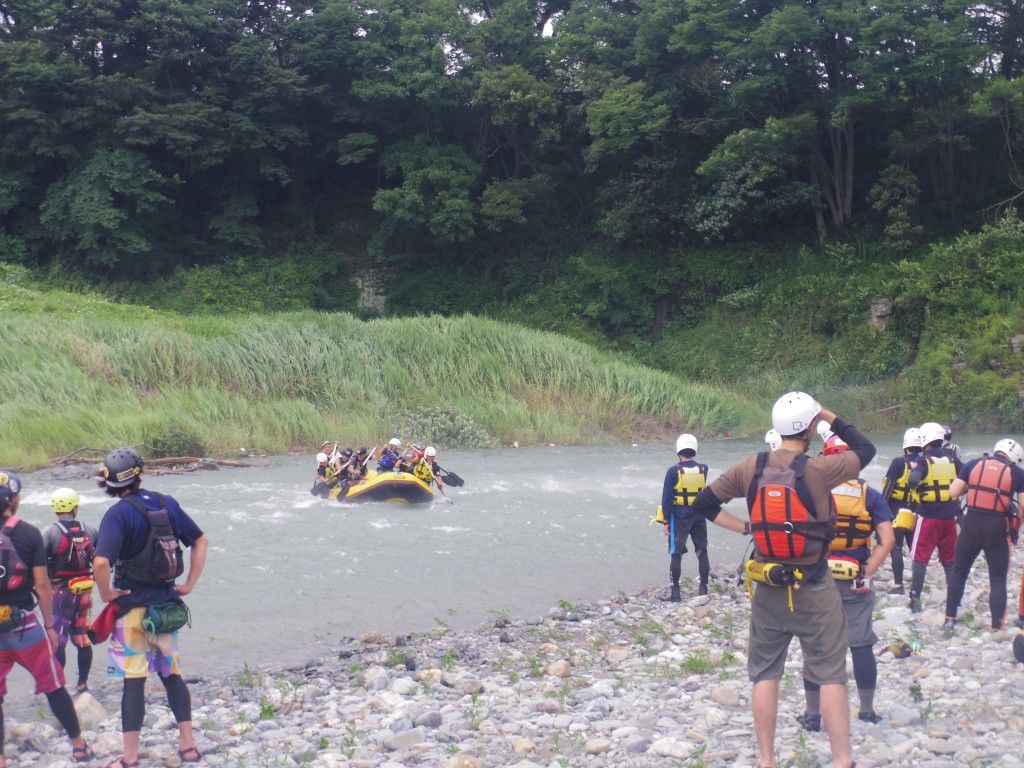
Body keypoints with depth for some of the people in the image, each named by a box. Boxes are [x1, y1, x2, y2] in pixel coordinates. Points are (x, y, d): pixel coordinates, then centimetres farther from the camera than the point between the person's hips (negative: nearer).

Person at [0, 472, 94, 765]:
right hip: (24, 625, -1)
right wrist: (49, 626, 1)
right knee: (53, 686, 11)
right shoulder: (28, 533, -7)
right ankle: (79, 746, 20)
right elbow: (41, 584, -7)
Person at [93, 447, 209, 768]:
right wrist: (190, 584, 10)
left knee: (134, 681, 1)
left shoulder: (118, 514, -16)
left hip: (132, 607, -5)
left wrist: (106, 593, -12)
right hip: (166, 605, 5)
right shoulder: (167, 504, 2)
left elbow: (101, 562, -29)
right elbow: (201, 541, 9)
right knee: (172, 674, 16)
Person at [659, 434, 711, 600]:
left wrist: (666, 520, -3)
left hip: (680, 518, -3)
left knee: (676, 554, 3)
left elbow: (666, 498, -10)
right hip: (699, 517, 3)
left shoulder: (673, 471, -12)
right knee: (702, 552, 13)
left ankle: (675, 592, 3)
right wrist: (693, 461, 19)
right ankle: (703, 589, 16)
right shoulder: (703, 469, -3)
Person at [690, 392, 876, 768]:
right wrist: (830, 417, 6)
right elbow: (866, 449, 2)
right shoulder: (819, 470, -15)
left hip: (768, 587, 3)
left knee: (765, 673, 12)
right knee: (830, 675, 6)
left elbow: (703, 504, 3)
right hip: (814, 589, -3)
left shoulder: (750, 468, -5)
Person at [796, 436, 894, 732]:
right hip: (855, 580, 1)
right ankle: (867, 711, 19)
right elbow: (887, 540, -9)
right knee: (861, 645, 10)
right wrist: (868, 573, -8)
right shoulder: (869, 495, 0)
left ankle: (813, 715, 12)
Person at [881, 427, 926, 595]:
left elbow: (888, 488, -11)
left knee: (896, 548, -2)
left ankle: (898, 585, -7)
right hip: (918, 514, 5)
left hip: (898, 512, -5)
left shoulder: (899, 463, -10)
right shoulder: (925, 464, 4)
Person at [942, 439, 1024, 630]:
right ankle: (997, 626, 7)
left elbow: (953, 492, 2)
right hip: (998, 528, -2)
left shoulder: (973, 465, 5)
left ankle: (949, 619, 20)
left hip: (972, 523, 2)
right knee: (998, 580, 9)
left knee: (959, 572, 17)